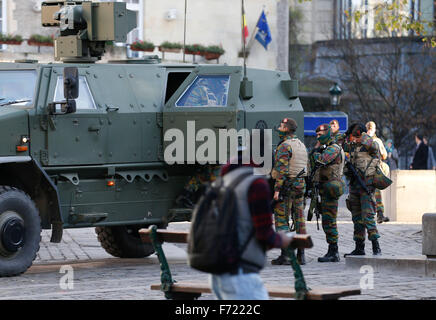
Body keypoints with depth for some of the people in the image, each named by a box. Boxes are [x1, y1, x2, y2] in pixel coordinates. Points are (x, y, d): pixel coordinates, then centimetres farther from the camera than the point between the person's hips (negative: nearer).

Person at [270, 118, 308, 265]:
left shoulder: (285, 146, -13)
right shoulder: (302, 145, 15)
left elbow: (282, 170, -19)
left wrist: (277, 189, -19)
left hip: (286, 186, -8)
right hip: (300, 186, 8)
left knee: (282, 220, -4)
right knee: (299, 219, 8)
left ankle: (285, 254, -8)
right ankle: (301, 255, 10)